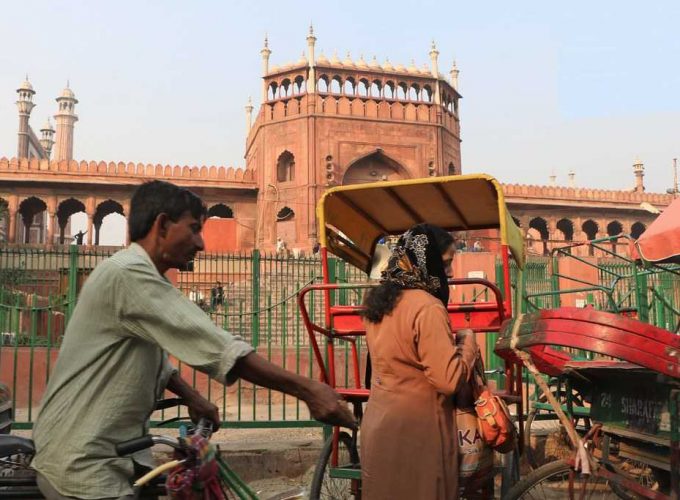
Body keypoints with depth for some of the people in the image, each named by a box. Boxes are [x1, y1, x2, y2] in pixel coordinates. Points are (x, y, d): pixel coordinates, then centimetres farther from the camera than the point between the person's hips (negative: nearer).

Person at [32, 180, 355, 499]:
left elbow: (152, 355, 22)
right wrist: (306, 389, -27)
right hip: (84, 466, -10)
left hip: (104, 458, 10)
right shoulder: (130, 275, -21)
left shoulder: (135, 276, 13)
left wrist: (193, 398, 9)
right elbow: (217, 347, -27)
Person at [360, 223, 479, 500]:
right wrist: (468, 343, -5)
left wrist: (450, 344, 16)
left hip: (377, 423, 8)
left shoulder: (378, 301, 7)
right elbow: (450, 380, -22)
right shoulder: (427, 307, -19)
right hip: (415, 432, -8)